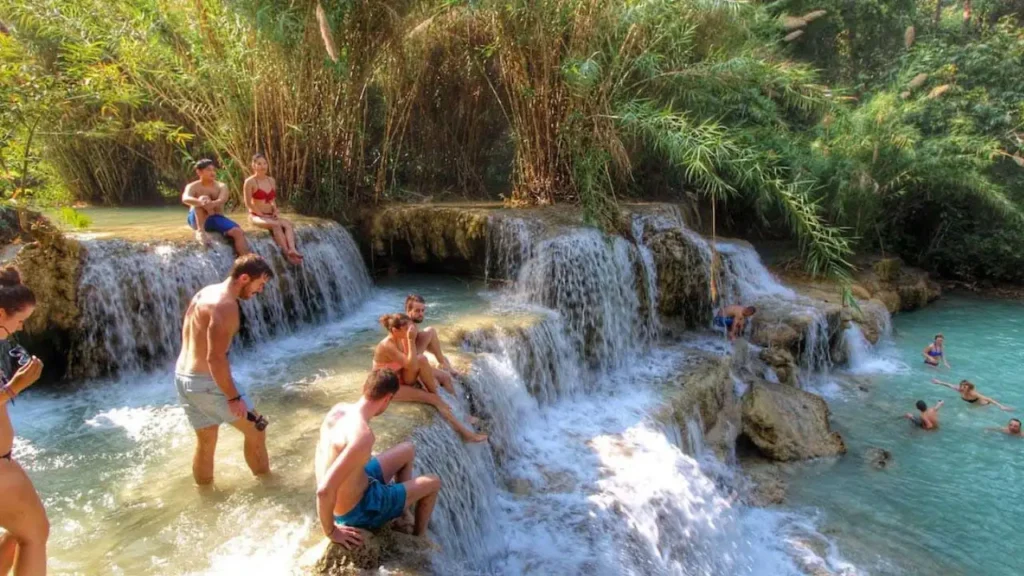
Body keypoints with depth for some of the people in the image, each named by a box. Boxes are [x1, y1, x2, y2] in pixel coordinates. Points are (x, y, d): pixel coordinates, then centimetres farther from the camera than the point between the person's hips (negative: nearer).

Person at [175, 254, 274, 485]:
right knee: (256, 430, 8)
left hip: (183, 376, 9)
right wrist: (234, 397, -19)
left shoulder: (206, 292, 9)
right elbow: (215, 358, -25)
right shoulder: (225, 305, -21)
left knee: (206, 442, 22)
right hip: (206, 382, -9)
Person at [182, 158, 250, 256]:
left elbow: (222, 200, -17)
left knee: (238, 232, -25)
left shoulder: (221, 186, 6)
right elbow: (185, 199, -24)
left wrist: (213, 204, -43)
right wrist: (200, 201, -48)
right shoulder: (193, 186, -1)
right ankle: (200, 231, -38)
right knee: (203, 200, -31)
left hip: (217, 218, 2)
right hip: (198, 220, -2)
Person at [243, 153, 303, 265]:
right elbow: (248, 203, -10)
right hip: (256, 215, -6)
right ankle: (287, 253, -37)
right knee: (276, 225, -34)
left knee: (288, 224, -24)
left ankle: (292, 250, -44)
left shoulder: (271, 181, 12)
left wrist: (275, 212, 0)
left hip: (270, 215, 6)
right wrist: (262, 215, -14)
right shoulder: (250, 182, -6)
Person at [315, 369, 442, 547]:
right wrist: (331, 531, -22)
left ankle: (403, 516, 35)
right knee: (433, 483, 11)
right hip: (357, 510, -8)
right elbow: (324, 491, -38)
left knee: (408, 450, 23)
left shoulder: (338, 409, -9)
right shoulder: (363, 436, -36)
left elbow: (322, 447, 10)